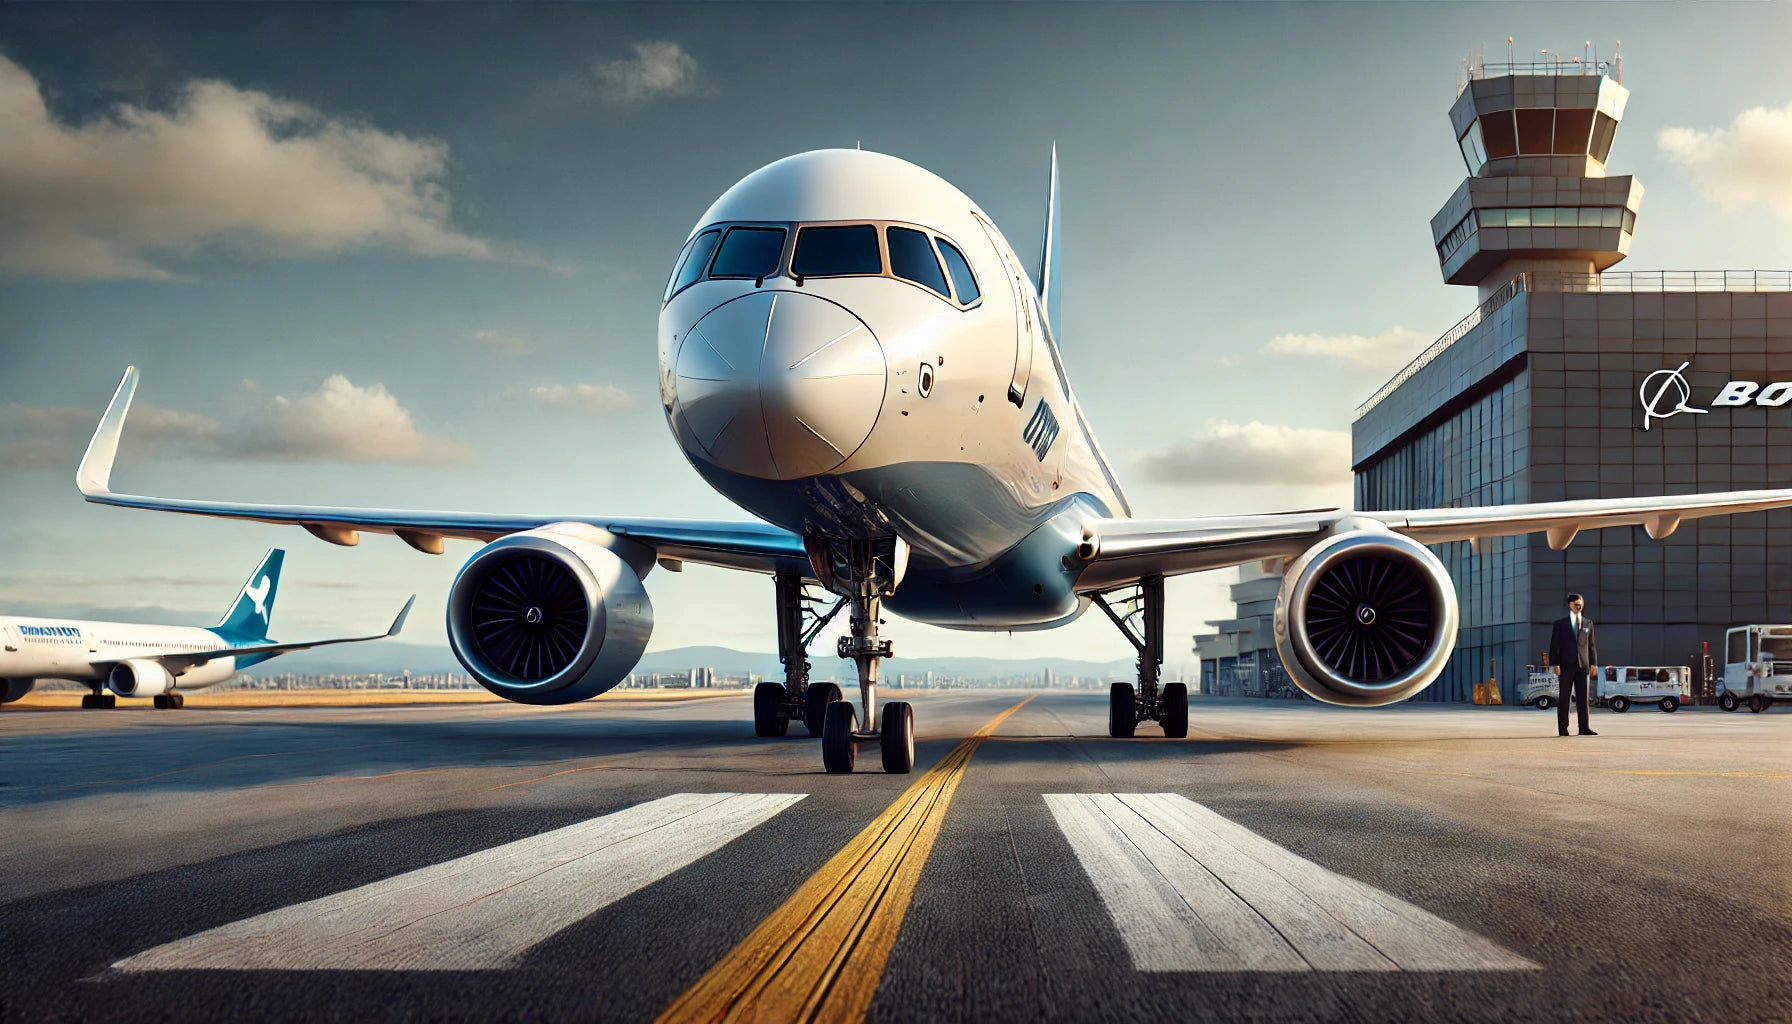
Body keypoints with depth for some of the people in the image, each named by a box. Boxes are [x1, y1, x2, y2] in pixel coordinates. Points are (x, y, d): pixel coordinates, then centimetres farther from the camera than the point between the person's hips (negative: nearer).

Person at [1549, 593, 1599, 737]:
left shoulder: (1588, 623, 13)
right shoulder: (1560, 623, 5)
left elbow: (1591, 644, 12)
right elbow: (1555, 645, 1)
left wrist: (1593, 663, 3)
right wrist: (1556, 664, -8)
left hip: (1582, 665, 2)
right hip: (1566, 665, -2)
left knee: (1583, 697, 1)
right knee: (1564, 698, -1)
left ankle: (1584, 728, 4)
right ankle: (1562, 729, 2)